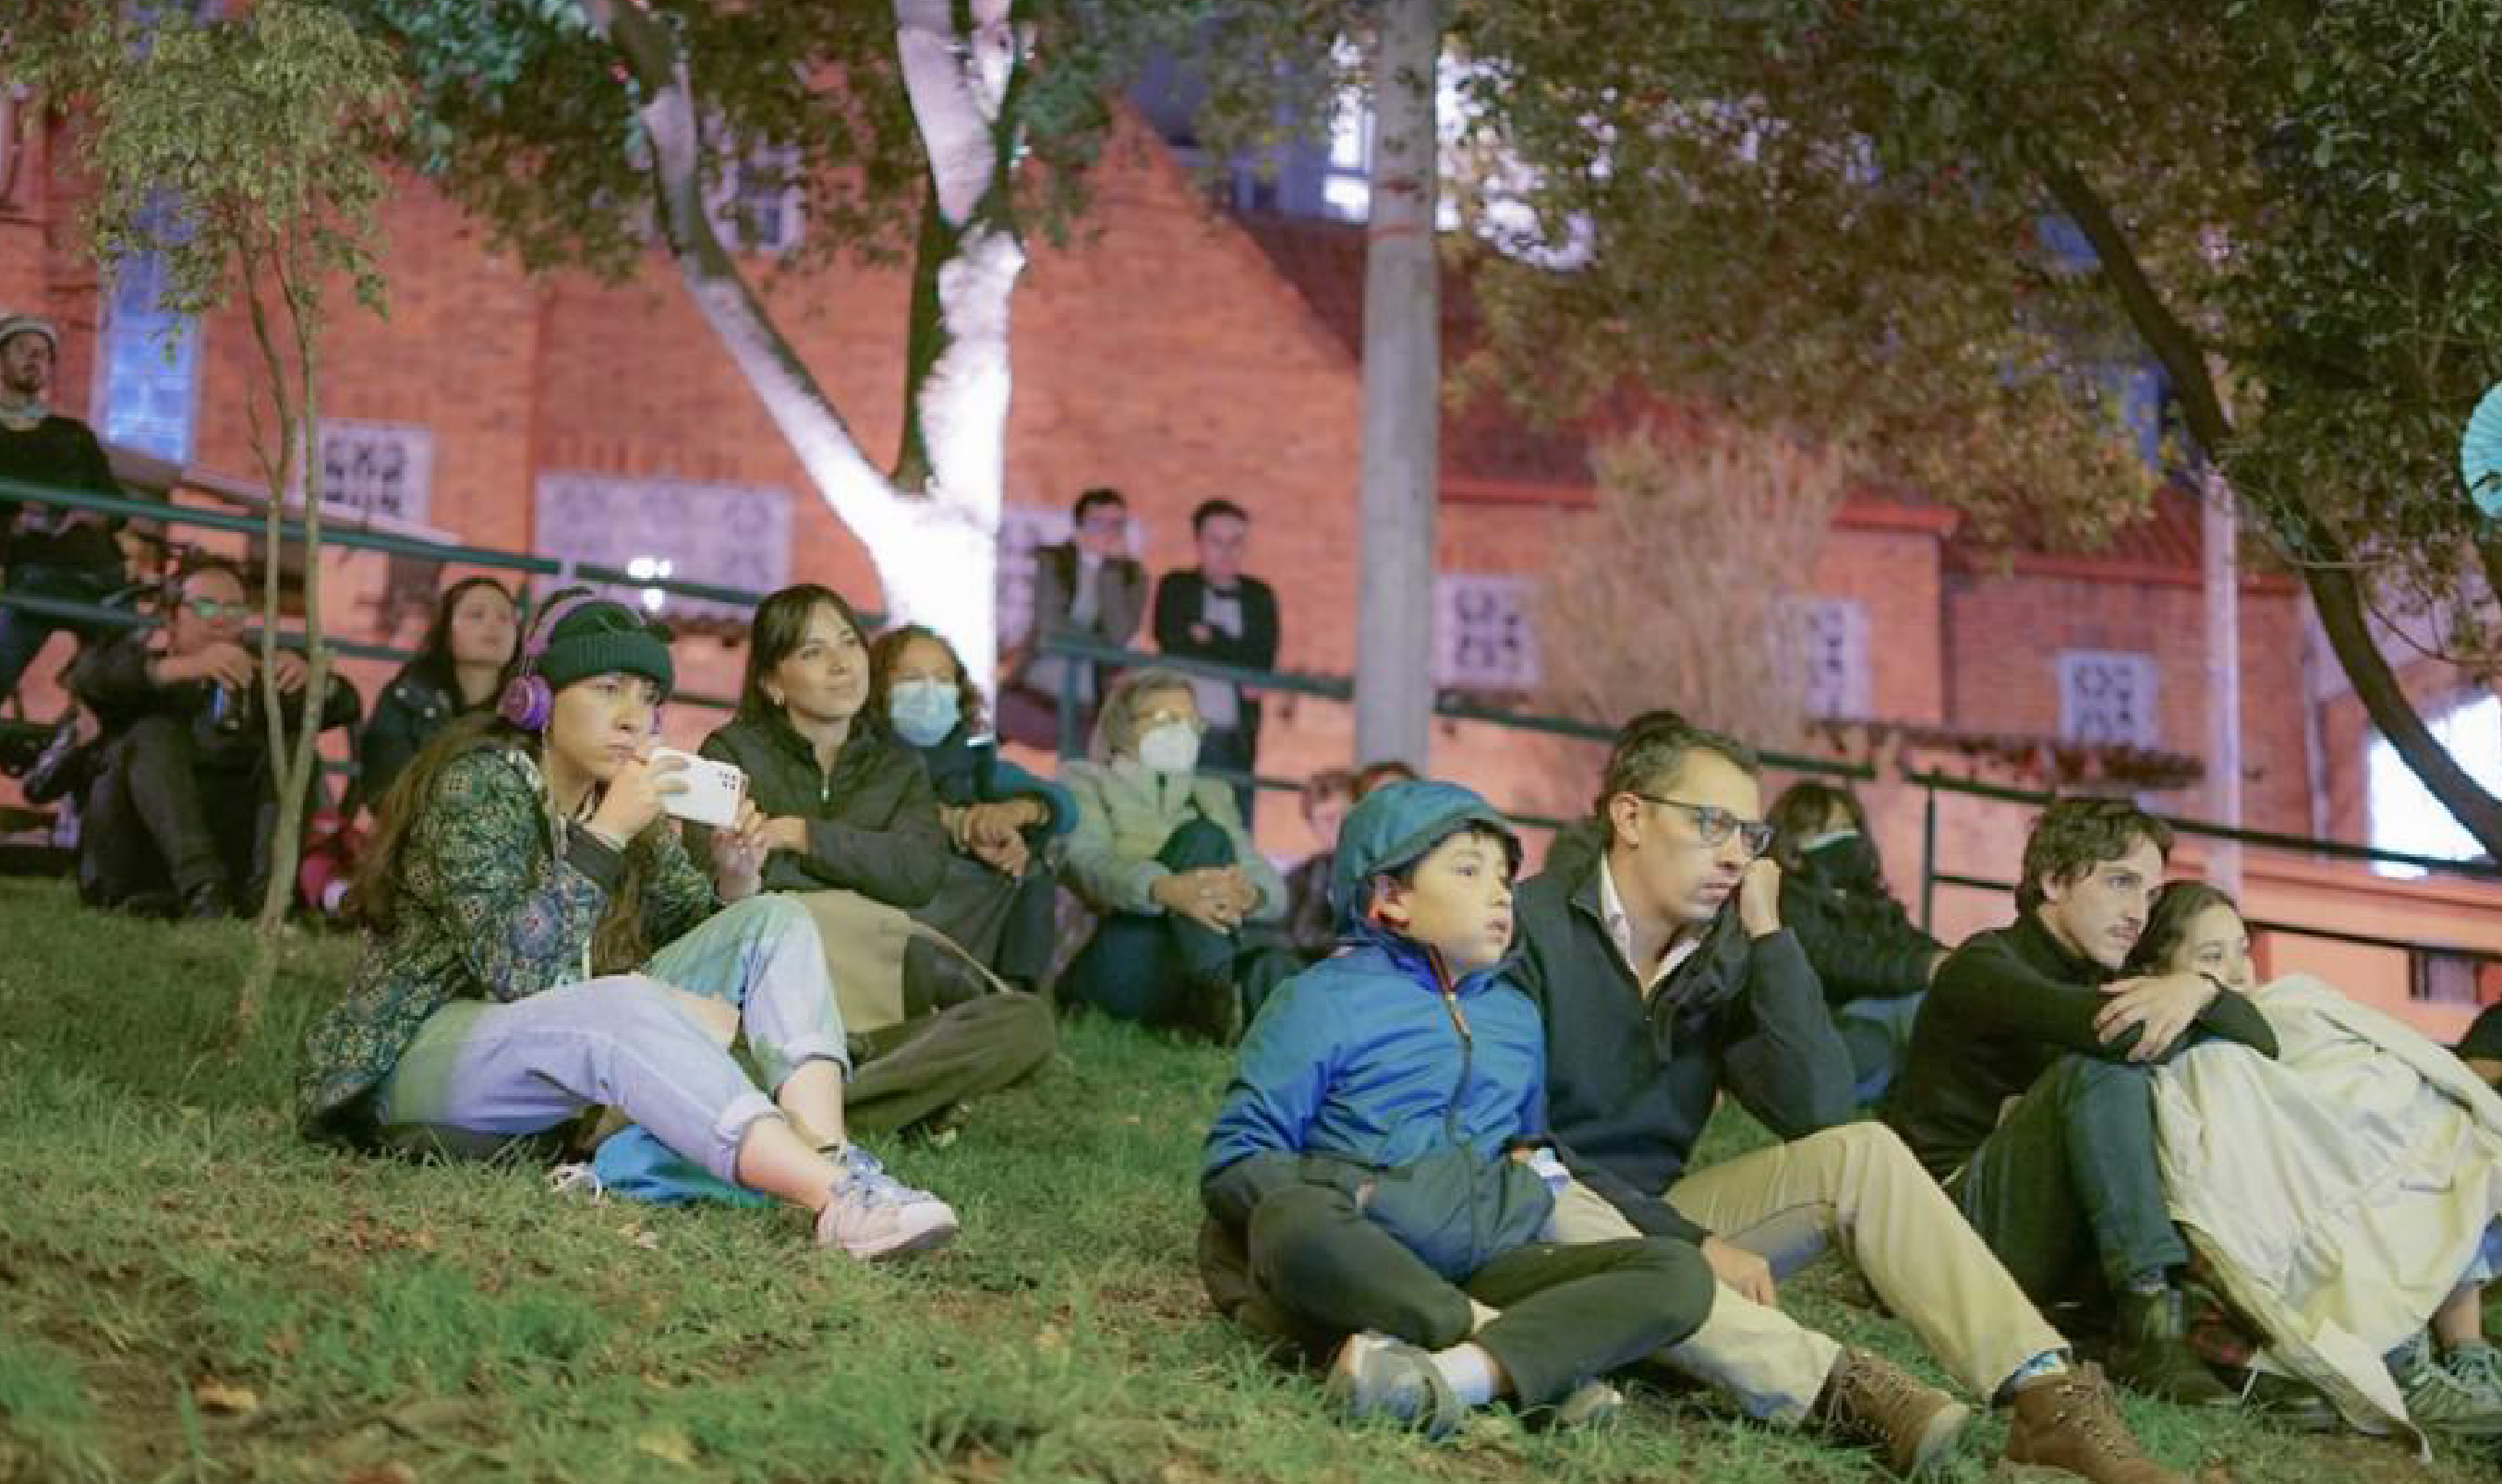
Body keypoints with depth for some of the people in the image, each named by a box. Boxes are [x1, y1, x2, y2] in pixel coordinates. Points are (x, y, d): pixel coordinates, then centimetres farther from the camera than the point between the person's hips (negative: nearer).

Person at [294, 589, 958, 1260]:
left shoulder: (620, 798, 6)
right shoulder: (475, 783, -15)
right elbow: (513, 970, -26)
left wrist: (735, 877, -13)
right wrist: (605, 836, -29)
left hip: (579, 1044, 8)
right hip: (429, 1050, -8)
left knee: (775, 921, -7)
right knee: (621, 1004, -38)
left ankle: (826, 1151, -33)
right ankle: (837, 1197, -50)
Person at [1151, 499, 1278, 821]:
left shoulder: (1259, 597, 15)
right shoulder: (1175, 588, 10)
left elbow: (1263, 662, 2)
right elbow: (1173, 644, -7)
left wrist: (1210, 638, -6)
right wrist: (1235, 662, -6)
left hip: (1234, 737, 2)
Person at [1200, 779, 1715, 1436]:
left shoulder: (1517, 1015, 21)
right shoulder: (1324, 999, 2)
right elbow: (1234, 1162, -3)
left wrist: (1533, 1170, 11)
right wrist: (1360, 1202, -16)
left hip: (1479, 1268, 5)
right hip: (1361, 1264, -5)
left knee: (1680, 1274, -16)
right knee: (1294, 1223, -40)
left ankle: (1465, 1369, -38)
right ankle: (1544, 1355, -31)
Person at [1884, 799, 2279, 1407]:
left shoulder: (2110, 979, 16)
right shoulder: (1985, 966, -8)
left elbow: (2264, 1041, 4)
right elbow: (2113, 1032, -29)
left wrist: (2199, 990, -18)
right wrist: (2185, 1013, -7)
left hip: (2053, 1253, 7)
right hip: (1958, 1213, -7)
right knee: (2099, 1071, -28)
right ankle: (2150, 1321, -33)